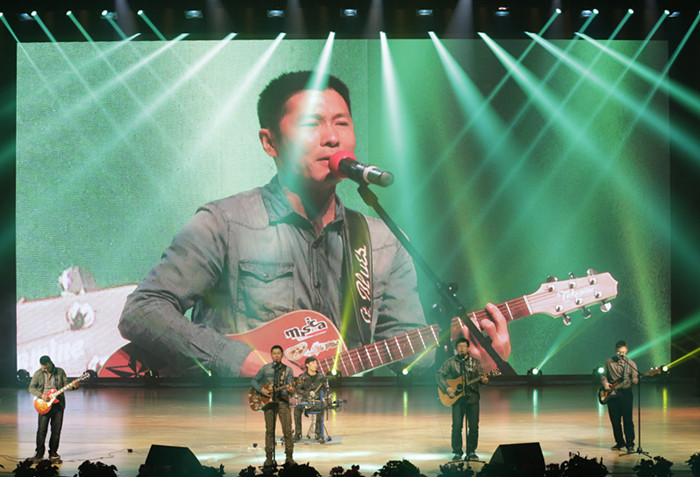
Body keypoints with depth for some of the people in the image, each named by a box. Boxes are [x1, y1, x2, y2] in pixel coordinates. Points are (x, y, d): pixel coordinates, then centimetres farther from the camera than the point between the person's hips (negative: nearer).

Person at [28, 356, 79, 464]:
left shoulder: (60, 372, 5)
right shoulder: (38, 374, 2)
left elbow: (65, 384, 5)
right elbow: (31, 387, 3)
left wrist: (73, 386, -17)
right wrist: (41, 395, -12)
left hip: (58, 405, 1)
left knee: (56, 430, 3)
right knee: (42, 430, -5)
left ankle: (53, 453, 13)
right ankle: (39, 453, 6)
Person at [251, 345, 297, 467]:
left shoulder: (288, 370, 7)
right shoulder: (265, 368, 8)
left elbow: (291, 386, 2)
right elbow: (253, 381, 10)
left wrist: (290, 389, -21)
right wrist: (261, 390, -7)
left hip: (283, 400, 0)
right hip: (268, 400, 0)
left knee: (287, 430, -7)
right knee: (269, 430, 0)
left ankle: (289, 457, 0)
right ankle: (269, 458, 4)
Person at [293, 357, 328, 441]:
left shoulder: (321, 377, 9)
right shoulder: (302, 377, 6)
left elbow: (326, 389, 13)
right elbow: (298, 390, -3)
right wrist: (308, 393, -20)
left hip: (317, 402, 0)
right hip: (305, 401, 0)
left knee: (320, 409, -33)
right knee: (297, 409, -30)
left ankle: (318, 434, -25)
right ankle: (297, 434, -21)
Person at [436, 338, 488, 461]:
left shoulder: (475, 362, 8)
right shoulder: (450, 362, 4)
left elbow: (481, 375, 2)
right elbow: (440, 375, 3)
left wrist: (484, 380, -22)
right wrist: (447, 388, -10)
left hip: (472, 397, 1)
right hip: (457, 397, -1)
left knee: (474, 426, 1)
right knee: (457, 426, -7)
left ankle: (471, 451, 14)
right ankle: (457, 452, 5)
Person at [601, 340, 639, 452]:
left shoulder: (631, 364, 1)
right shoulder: (609, 362, 8)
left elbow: (634, 378, -4)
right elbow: (603, 375, 19)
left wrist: (634, 380, -26)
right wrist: (605, 383, -1)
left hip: (626, 394, -3)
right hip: (612, 395, 3)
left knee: (627, 420, -10)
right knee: (615, 421, 7)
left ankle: (630, 444, -8)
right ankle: (620, 443, 19)